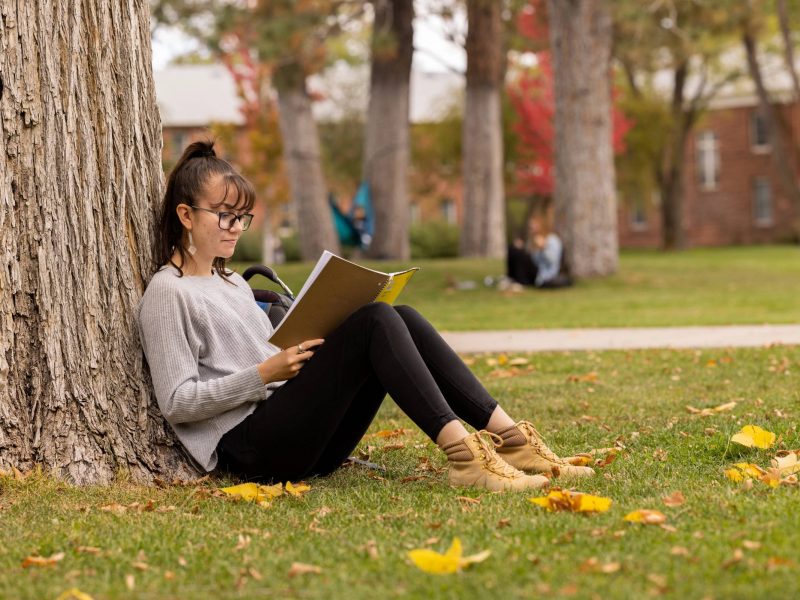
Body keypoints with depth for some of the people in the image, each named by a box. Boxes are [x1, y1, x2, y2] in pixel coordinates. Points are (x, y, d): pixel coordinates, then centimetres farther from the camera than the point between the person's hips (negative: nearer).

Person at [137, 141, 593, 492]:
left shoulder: (234, 284, 25)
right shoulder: (167, 294, -2)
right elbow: (177, 402, -10)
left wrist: (308, 354, 5)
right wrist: (265, 374, -17)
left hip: (299, 439, 8)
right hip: (249, 448, -8)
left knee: (403, 318, -10)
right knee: (374, 320, -24)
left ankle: (508, 437, -22)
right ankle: (463, 453, -36)